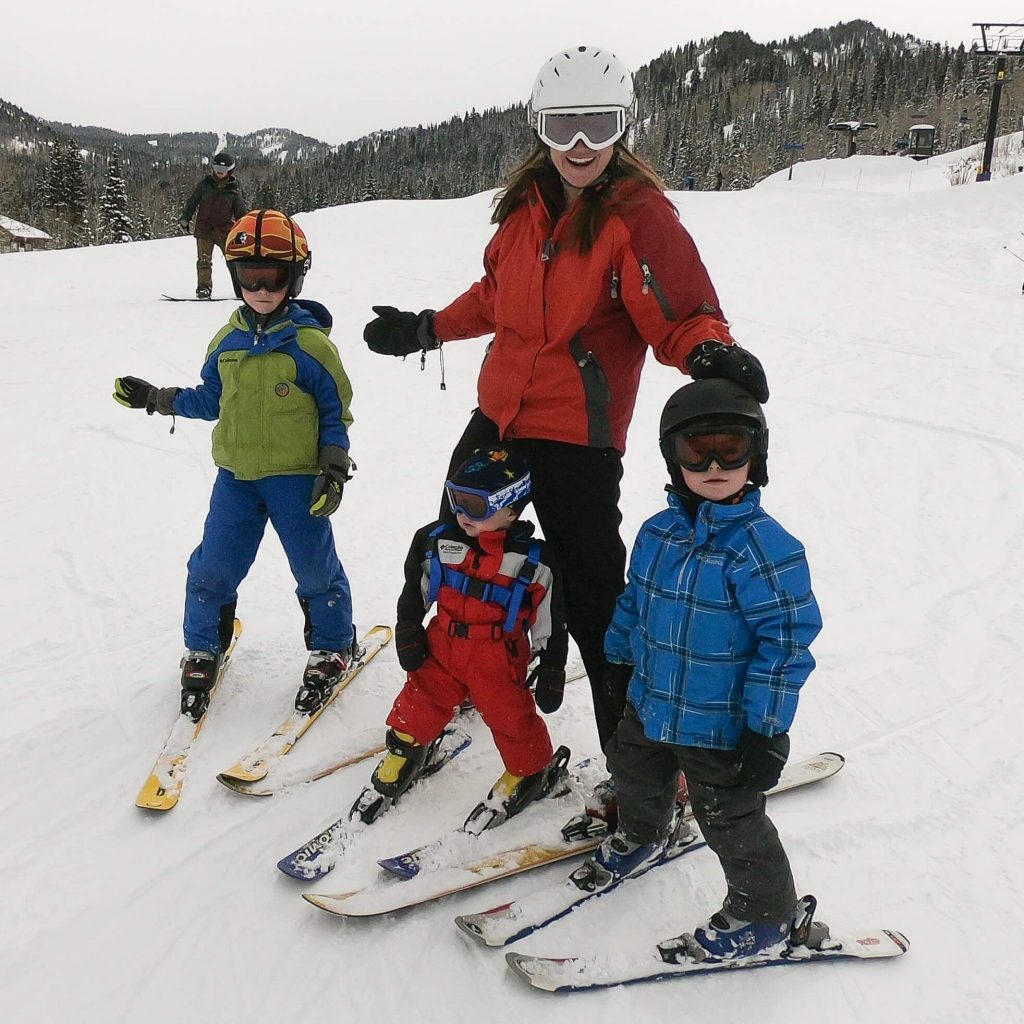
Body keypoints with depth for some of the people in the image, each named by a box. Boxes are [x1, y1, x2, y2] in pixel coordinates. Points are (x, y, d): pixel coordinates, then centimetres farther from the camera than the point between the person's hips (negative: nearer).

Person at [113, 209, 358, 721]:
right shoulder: (227, 341, 5)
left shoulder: (309, 343, -10)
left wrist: (334, 470, -12)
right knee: (213, 569, 8)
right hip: (236, 475, 5)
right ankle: (202, 650, 29)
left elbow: (336, 413, -5)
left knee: (315, 568, 6)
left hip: (295, 477, -4)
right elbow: (212, 400, 17)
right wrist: (156, 398, 12)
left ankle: (331, 649, 26)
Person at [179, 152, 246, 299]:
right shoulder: (204, 185, 2)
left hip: (225, 230, 0)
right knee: (204, 260, -1)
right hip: (204, 230, 0)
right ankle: (204, 288, 5)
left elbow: (240, 210, 12)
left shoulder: (234, 189, 3)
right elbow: (191, 202, 11)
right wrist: (184, 218, 9)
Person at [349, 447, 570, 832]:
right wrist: (408, 641, 6)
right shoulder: (436, 541, -6)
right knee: (418, 704, 11)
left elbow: (551, 627, -5)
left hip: (499, 659, -3)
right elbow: (413, 596, 9)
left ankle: (532, 771, 31)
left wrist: (551, 678, -2)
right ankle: (403, 756, 38)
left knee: (512, 718, 4)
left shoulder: (535, 562, -14)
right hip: (442, 646, 3)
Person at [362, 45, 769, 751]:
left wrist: (711, 353, -38)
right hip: (497, 419, 8)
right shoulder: (528, 203, 6)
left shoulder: (640, 214, -12)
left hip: (577, 438, -8)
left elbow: (682, 317, -17)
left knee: (593, 601, -3)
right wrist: (426, 329, 20)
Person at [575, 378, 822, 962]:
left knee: (731, 820, 9)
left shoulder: (766, 547, -25)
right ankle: (644, 836, 62)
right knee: (635, 776, 29)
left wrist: (767, 727, -22)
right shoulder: (658, 533, -4)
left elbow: (787, 639, -23)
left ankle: (764, 914, 35)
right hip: (651, 703, 7)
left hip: (723, 726, -7)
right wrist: (618, 657, 21)